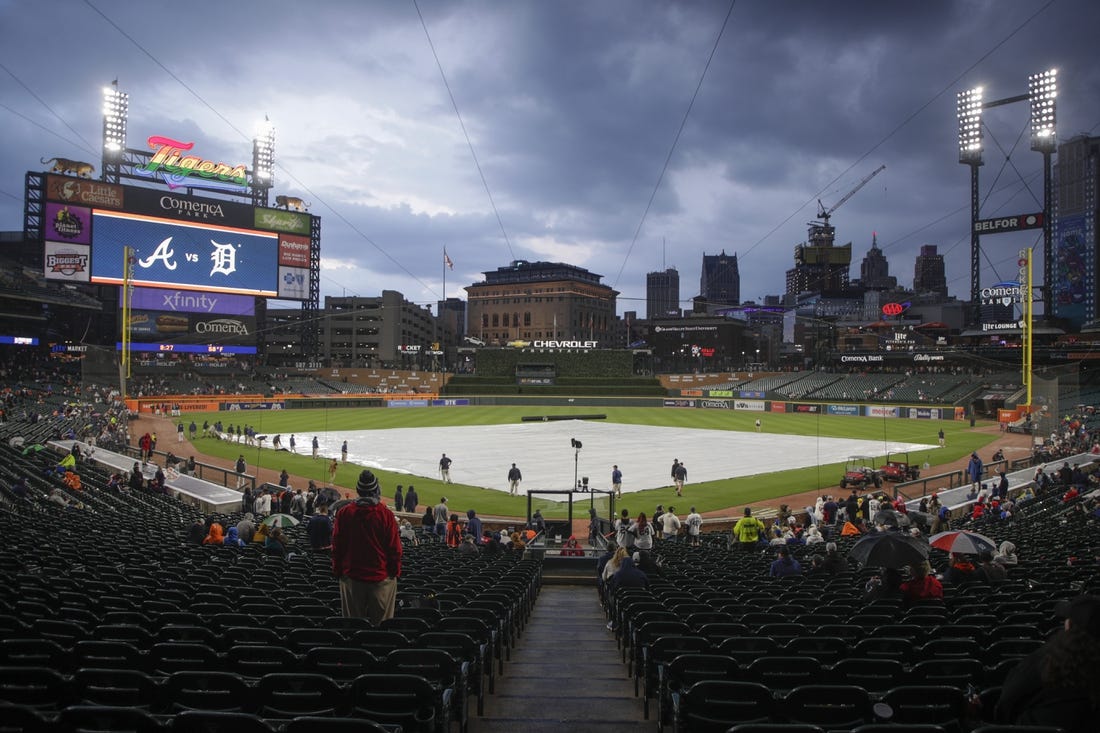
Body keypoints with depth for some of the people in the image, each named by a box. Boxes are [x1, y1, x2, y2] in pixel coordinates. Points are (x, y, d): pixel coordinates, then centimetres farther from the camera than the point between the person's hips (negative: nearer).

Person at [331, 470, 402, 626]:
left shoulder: (344, 513, -3)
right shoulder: (386, 514, -11)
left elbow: (336, 546, 4)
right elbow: (394, 547, -7)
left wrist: (337, 571, 15)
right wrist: (396, 572, 5)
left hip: (351, 577, 2)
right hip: (382, 578, -2)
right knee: (382, 625, 5)